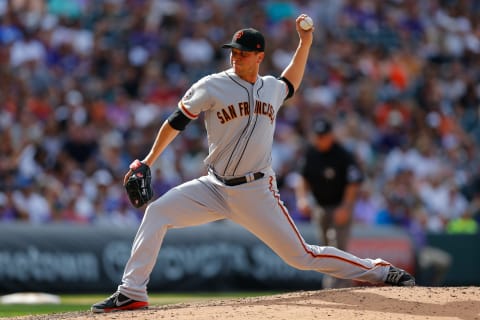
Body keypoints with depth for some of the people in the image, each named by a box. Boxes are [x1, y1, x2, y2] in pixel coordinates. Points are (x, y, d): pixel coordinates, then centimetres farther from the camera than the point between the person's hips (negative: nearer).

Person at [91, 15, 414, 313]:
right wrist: (148, 162, 2)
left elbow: (290, 84, 34)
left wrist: (305, 43, 24)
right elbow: (176, 121, 4)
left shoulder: (271, 88, 8)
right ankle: (132, 293, -14)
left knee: (301, 255, -3)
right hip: (215, 189, 0)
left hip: (257, 192, 0)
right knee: (157, 212, -18)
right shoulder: (212, 87, -4)